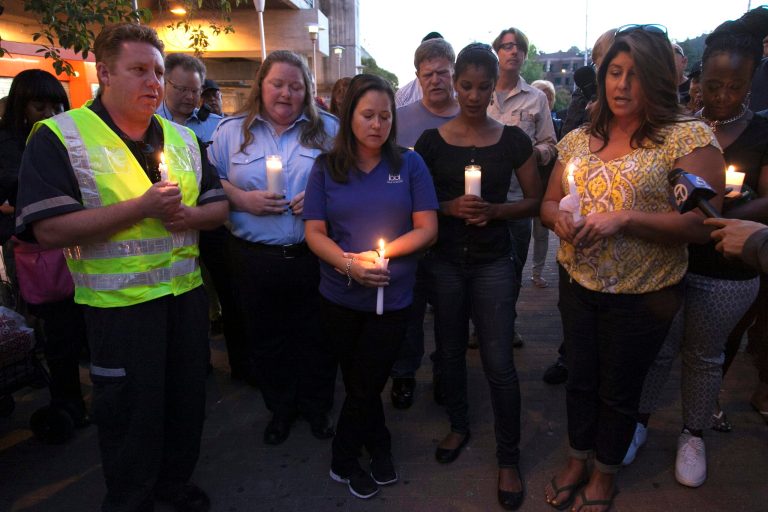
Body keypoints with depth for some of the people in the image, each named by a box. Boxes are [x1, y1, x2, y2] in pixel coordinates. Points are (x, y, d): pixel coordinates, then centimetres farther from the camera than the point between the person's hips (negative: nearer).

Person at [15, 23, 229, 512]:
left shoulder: (183, 138, 9)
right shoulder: (60, 137, -8)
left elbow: (218, 206, 11)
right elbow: (50, 229, -17)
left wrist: (189, 216, -12)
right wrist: (142, 206, -21)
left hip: (187, 292, 5)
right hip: (119, 302, -5)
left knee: (188, 395, 17)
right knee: (132, 408, 10)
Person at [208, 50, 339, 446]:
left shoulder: (327, 128, 5)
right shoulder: (231, 130, 6)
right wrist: (241, 198, -12)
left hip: (313, 256, 0)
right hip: (255, 260, 1)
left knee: (316, 339, 11)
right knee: (265, 341, 14)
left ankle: (317, 406, 34)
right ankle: (280, 408, 36)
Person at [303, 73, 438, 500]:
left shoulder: (409, 164, -2)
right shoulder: (326, 167, -1)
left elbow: (428, 229, -5)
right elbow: (315, 233, -4)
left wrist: (382, 253, -17)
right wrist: (348, 263, -22)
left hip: (392, 298, -1)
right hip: (340, 298, 1)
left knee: (365, 385, 10)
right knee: (358, 384, 17)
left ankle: (343, 462, 36)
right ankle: (380, 449, 42)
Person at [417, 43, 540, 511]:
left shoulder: (513, 139, -1)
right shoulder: (432, 141, -1)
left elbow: (535, 200, 3)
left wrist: (494, 209, -15)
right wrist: (450, 207, -15)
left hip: (494, 261, -1)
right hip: (445, 260, 2)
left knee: (499, 362, -2)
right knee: (451, 349, 15)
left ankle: (509, 457, 18)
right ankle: (459, 425, 39)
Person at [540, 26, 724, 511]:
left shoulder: (689, 137, -11)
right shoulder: (578, 139, 4)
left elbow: (702, 224, -17)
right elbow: (549, 202, 11)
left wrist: (623, 218, -27)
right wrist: (560, 217, -12)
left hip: (643, 294, -4)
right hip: (578, 283, 4)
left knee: (619, 391, 14)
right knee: (580, 378, 19)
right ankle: (577, 462, 43)